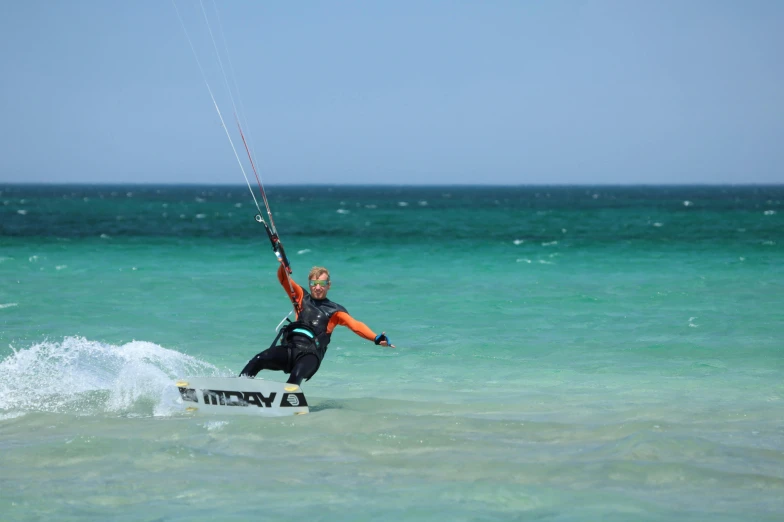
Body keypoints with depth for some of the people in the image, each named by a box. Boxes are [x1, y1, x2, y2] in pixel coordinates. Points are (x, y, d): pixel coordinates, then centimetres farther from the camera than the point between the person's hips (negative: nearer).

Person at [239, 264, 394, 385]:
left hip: (311, 354, -3)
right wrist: (283, 263, -8)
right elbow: (284, 278, 13)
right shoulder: (302, 298, 20)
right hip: (289, 349, 3)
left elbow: (355, 325, -1)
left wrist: (376, 338, -17)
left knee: (296, 376, -36)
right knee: (258, 360, -22)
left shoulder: (334, 311, 12)